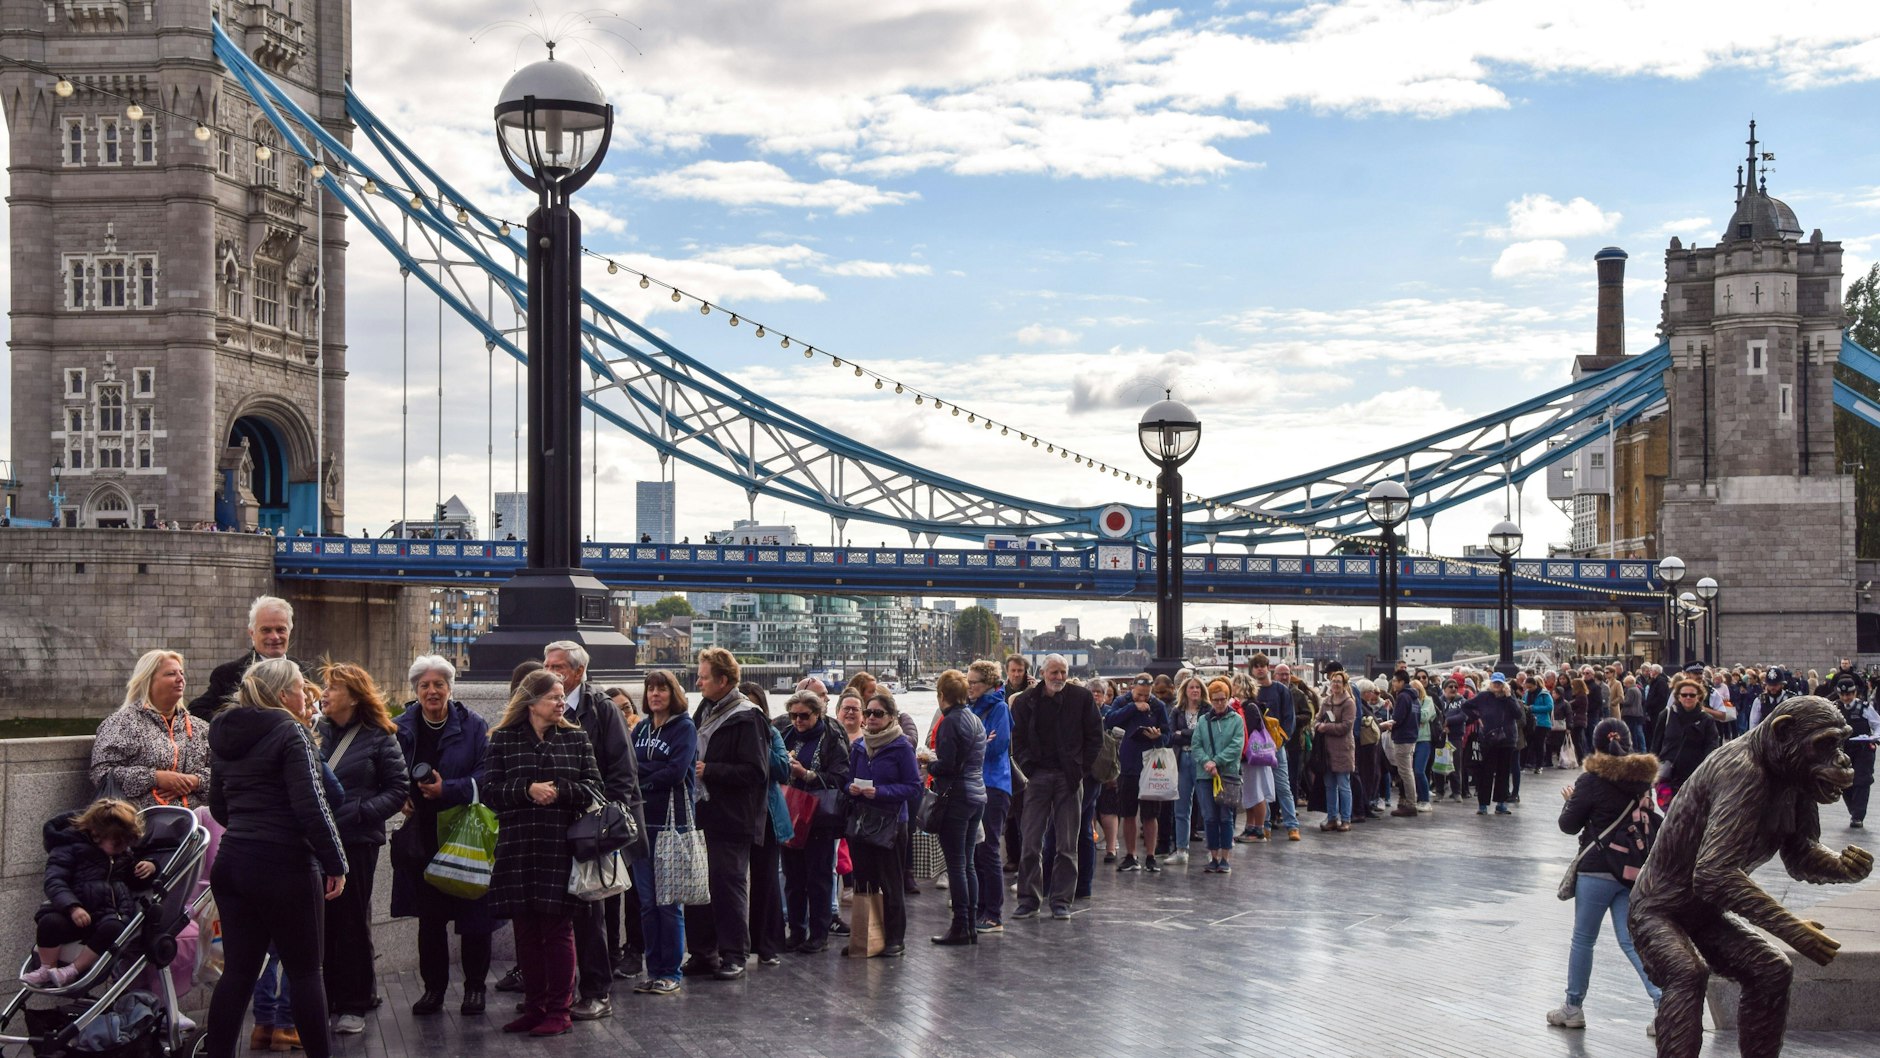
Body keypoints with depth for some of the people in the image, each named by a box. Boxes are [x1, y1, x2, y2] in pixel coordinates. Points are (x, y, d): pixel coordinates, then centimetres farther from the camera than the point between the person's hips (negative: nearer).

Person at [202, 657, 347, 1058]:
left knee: (238, 971, 9)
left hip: (232, 861, 7)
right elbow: (311, 805, -18)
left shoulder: (226, 736, 13)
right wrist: (335, 864, -13)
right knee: (305, 971, 4)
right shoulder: (290, 732, -11)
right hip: (284, 867, -7)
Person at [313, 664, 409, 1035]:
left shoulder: (378, 738, -1)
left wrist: (360, 811, -13)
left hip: (356, 841, -3)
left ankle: (352, 1005, 13)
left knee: (352, 923, 5)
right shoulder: (315, 732, 6)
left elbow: (398, 789, -3)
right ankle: (322, 999, 18)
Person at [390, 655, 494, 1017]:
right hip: (420, 838, 3)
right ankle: (434, 987, 20)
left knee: (473, 916, 2)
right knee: (428, 916, 9)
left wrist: (446, 789, -21)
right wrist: (399, 798, -8)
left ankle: (475, 986, 16)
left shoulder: (473, 727, -3)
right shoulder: (400, 728, 4)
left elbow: (486, 777, -9)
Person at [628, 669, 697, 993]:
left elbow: (676, 771, -13)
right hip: (642, 821, 5)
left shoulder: (684, 728, -1)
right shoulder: (640, 729, 15)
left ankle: (671, 972, 4)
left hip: (671, 822, -5)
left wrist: (642, 783, -6)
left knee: (669, 902, -3)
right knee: (647, 902, 7)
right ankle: (654, 970, 15)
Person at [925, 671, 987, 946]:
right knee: (967, 864, 12)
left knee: (956, 864, -4)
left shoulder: (950, 722, -13)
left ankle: (960, 927, -2)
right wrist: (936, 761, 19)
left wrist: (929, 763, 1)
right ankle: (972, 926, 13)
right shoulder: (975, 720, 13)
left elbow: (947, 764, -19)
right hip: (977, 795, 8)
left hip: (956, 797, -8)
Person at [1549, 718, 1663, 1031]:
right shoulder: (1645, 777, 4)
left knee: (1583, 939, 8)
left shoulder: (1592, 780, -12)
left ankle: (1573, 1008, 17)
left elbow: (1569, 825, -4)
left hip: (1597, 870, -4)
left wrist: (1570, 801, 13)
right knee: (1630, 940, 6)